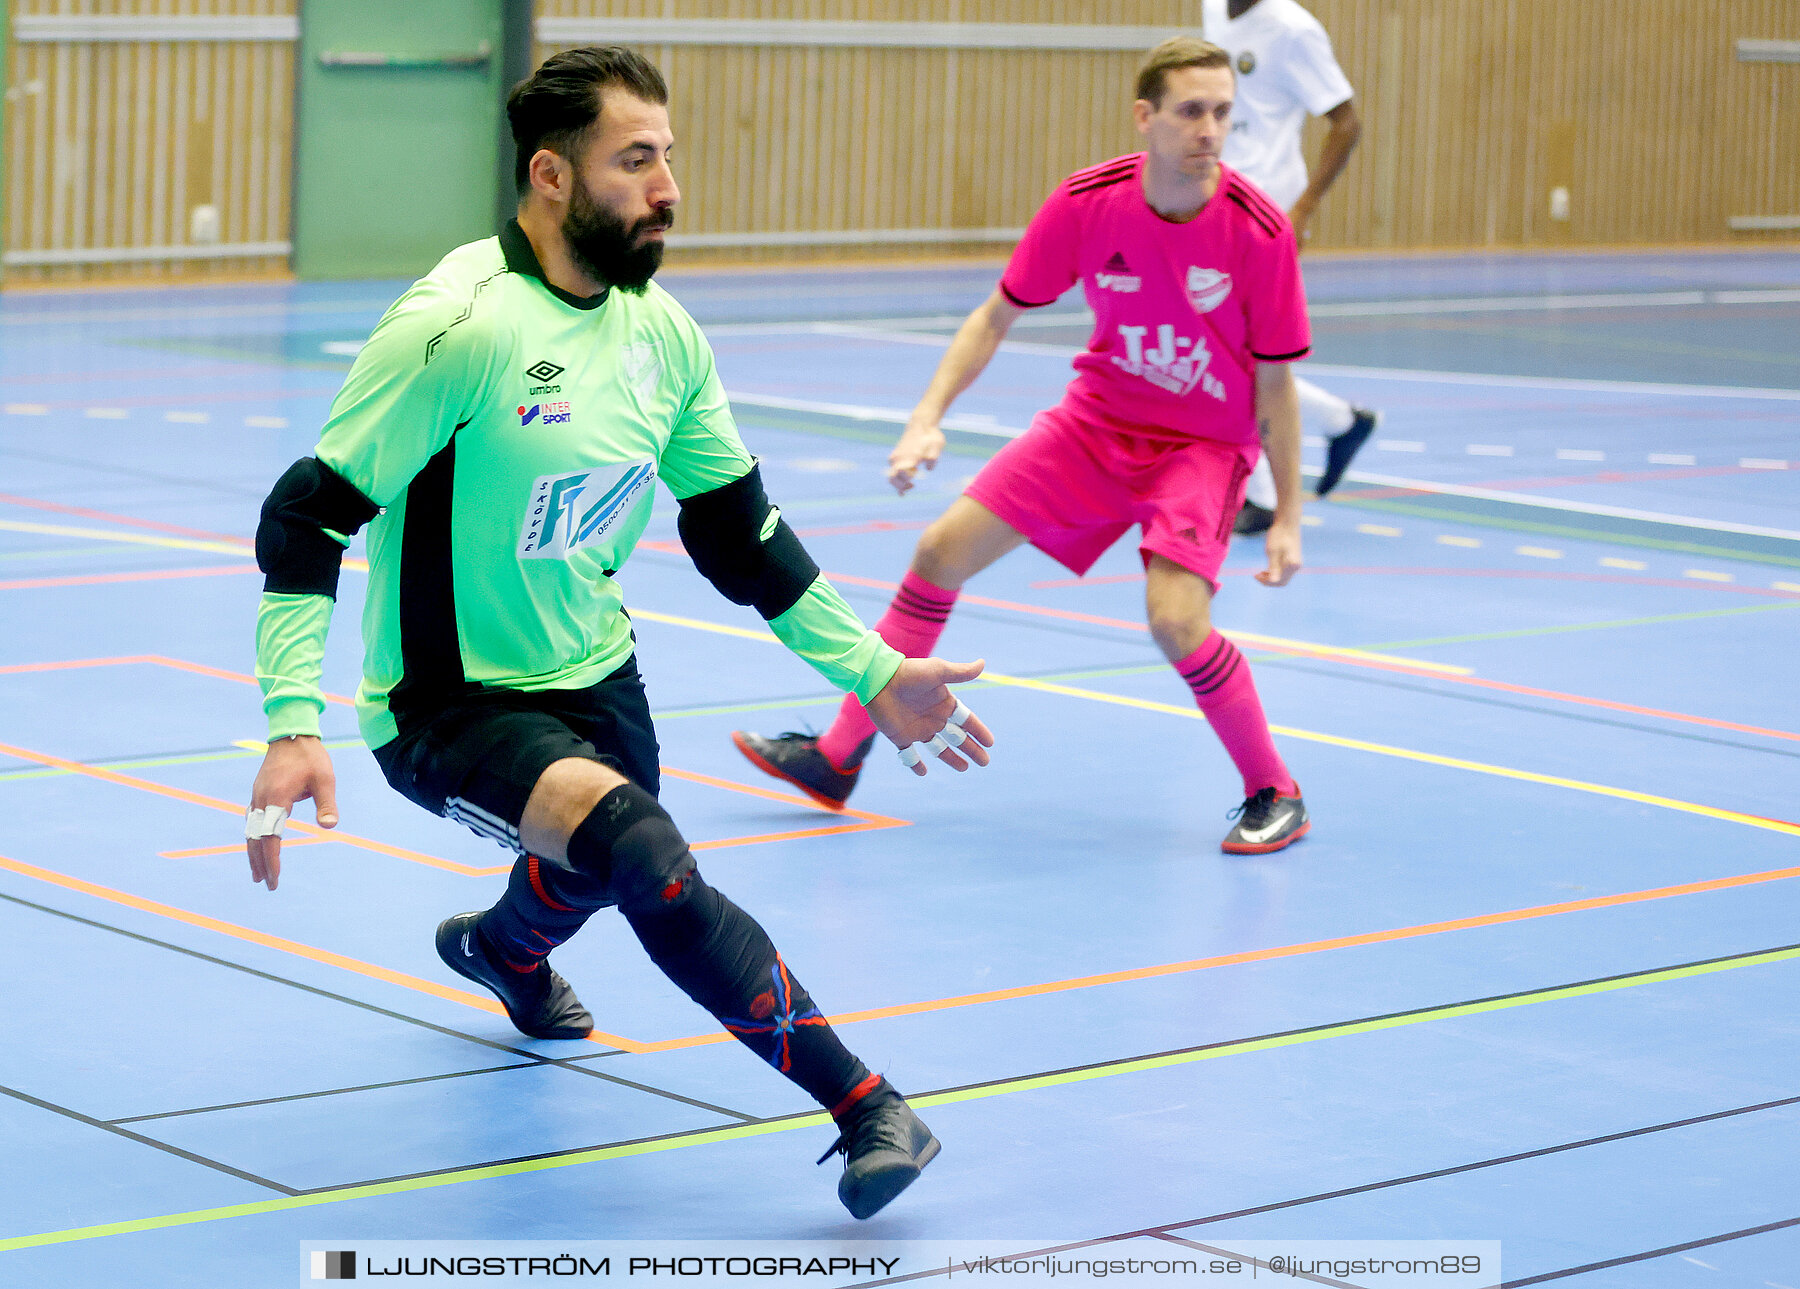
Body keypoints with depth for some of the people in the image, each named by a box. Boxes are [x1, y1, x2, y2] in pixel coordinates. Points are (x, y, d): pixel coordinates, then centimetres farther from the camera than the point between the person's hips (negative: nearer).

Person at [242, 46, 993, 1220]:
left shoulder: (663, 333, -3)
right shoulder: (461, 326, -24)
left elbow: (740, 531, 9)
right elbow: (306, 519, -23)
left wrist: (869, 671, 5)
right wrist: (296, 725, -32)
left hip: (592, 675, 7)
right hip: (447, 705, -7)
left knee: (603, 876, 30)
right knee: (645, 854, -31)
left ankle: (503, 947, 68)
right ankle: (865, 1105, -25)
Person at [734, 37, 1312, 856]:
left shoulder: (1259, 232, -22)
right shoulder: (1085, 204, -15)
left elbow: (1276, 383, -11)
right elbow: (997, 315, -2)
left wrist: (1287, 518, -11)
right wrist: (929, 416, -12)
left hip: (1204, 443, -4)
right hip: (1096, 418, 4)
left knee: (1177, 619, -26)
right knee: (943, 550, -1)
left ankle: (1275, 794, -2)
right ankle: (839, 758, 12)